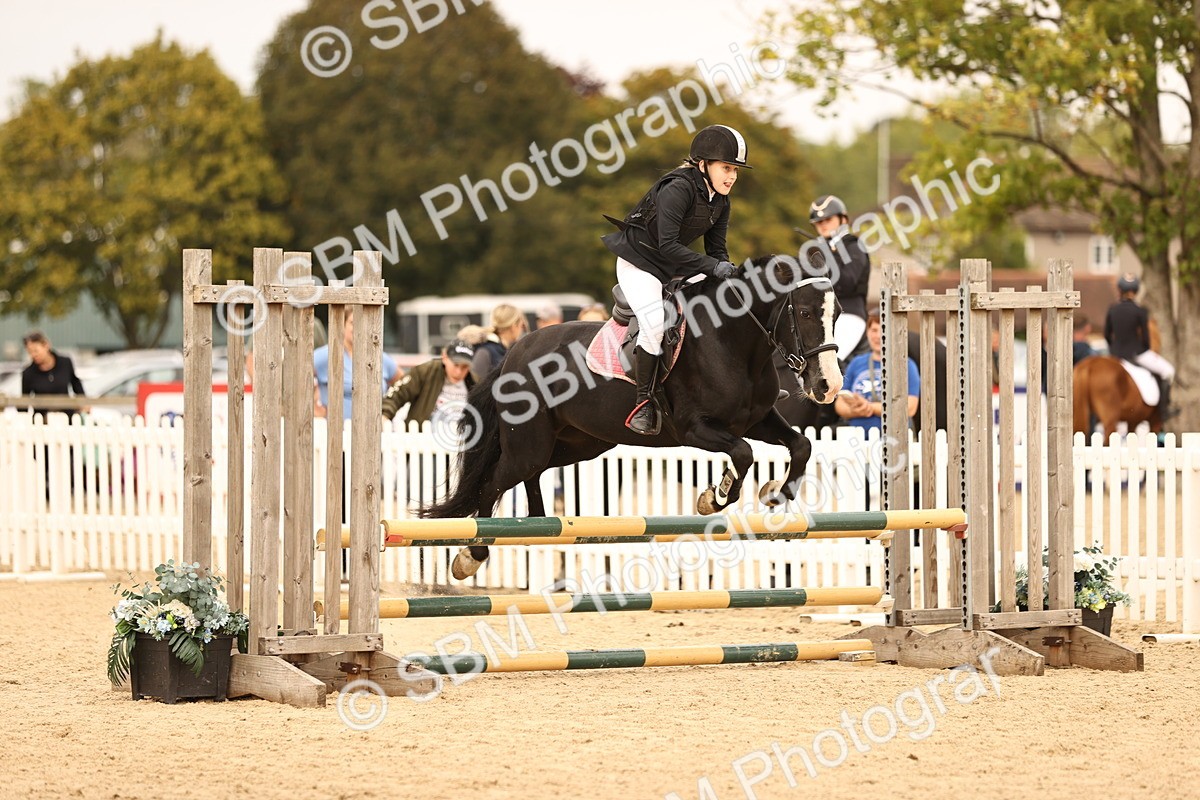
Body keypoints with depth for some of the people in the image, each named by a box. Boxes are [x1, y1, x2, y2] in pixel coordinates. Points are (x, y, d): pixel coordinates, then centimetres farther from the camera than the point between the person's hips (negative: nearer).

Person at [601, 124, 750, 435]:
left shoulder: (720, 202, 0)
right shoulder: (677, 189, -27)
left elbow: (716, 249, 4)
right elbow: (668, 245, -32)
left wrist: (728, 271, -17)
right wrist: (712, 266, -34)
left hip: (674, 269, 9)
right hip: (639, 262, -8)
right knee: (655, 323, -27)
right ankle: (643, 401, -16)